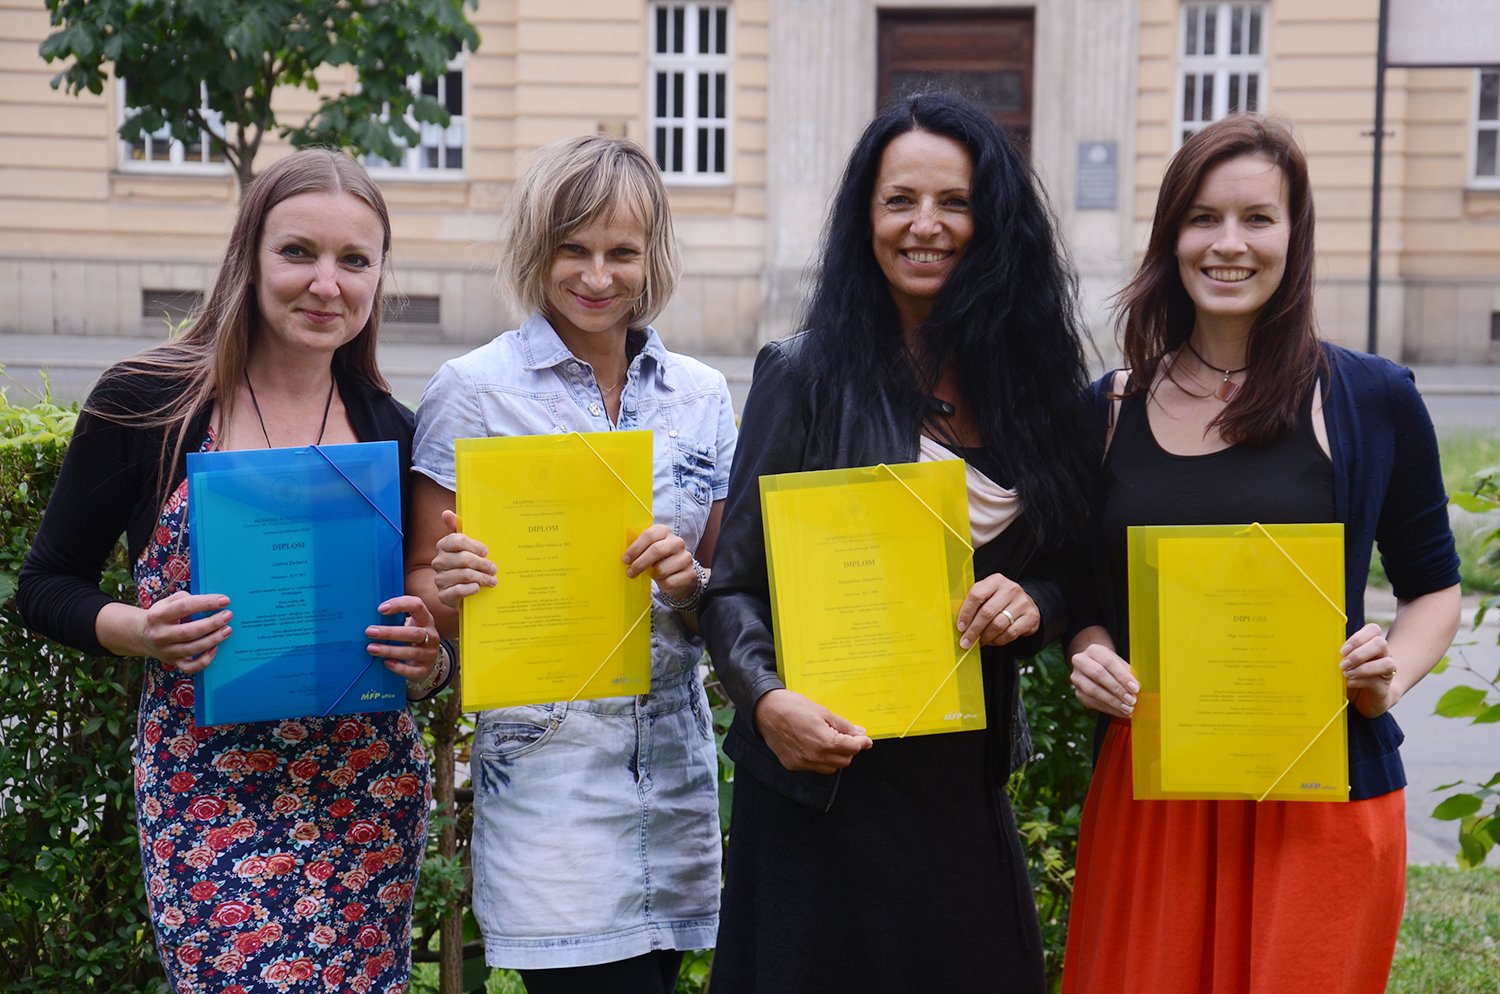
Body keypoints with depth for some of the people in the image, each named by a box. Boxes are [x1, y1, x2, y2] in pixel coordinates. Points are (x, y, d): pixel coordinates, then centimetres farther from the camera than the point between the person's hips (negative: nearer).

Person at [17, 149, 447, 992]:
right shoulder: (145, 404, -3)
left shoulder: (393, 433, 6)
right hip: (206, 791, -3)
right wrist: (141, 630, -15)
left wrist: (425, 658, -8)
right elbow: (48, 586, 4)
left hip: (370, 791, 3)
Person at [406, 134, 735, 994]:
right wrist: (453, 585, -22)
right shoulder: (473, 391, -1)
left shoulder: (701, 396, 9)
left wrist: (689, 580, -9)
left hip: (674, 757, 4)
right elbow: (423, 587, 0)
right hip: (543, 756, -4)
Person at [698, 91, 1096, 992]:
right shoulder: (808, 375, -4)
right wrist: (767, 699, -22)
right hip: (826, 775, -3)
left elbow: (1065, 560, 13)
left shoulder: (1030, 379, 7)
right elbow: (735, 582, -4)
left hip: (968, 784, 4)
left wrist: (1034, 603, -10)